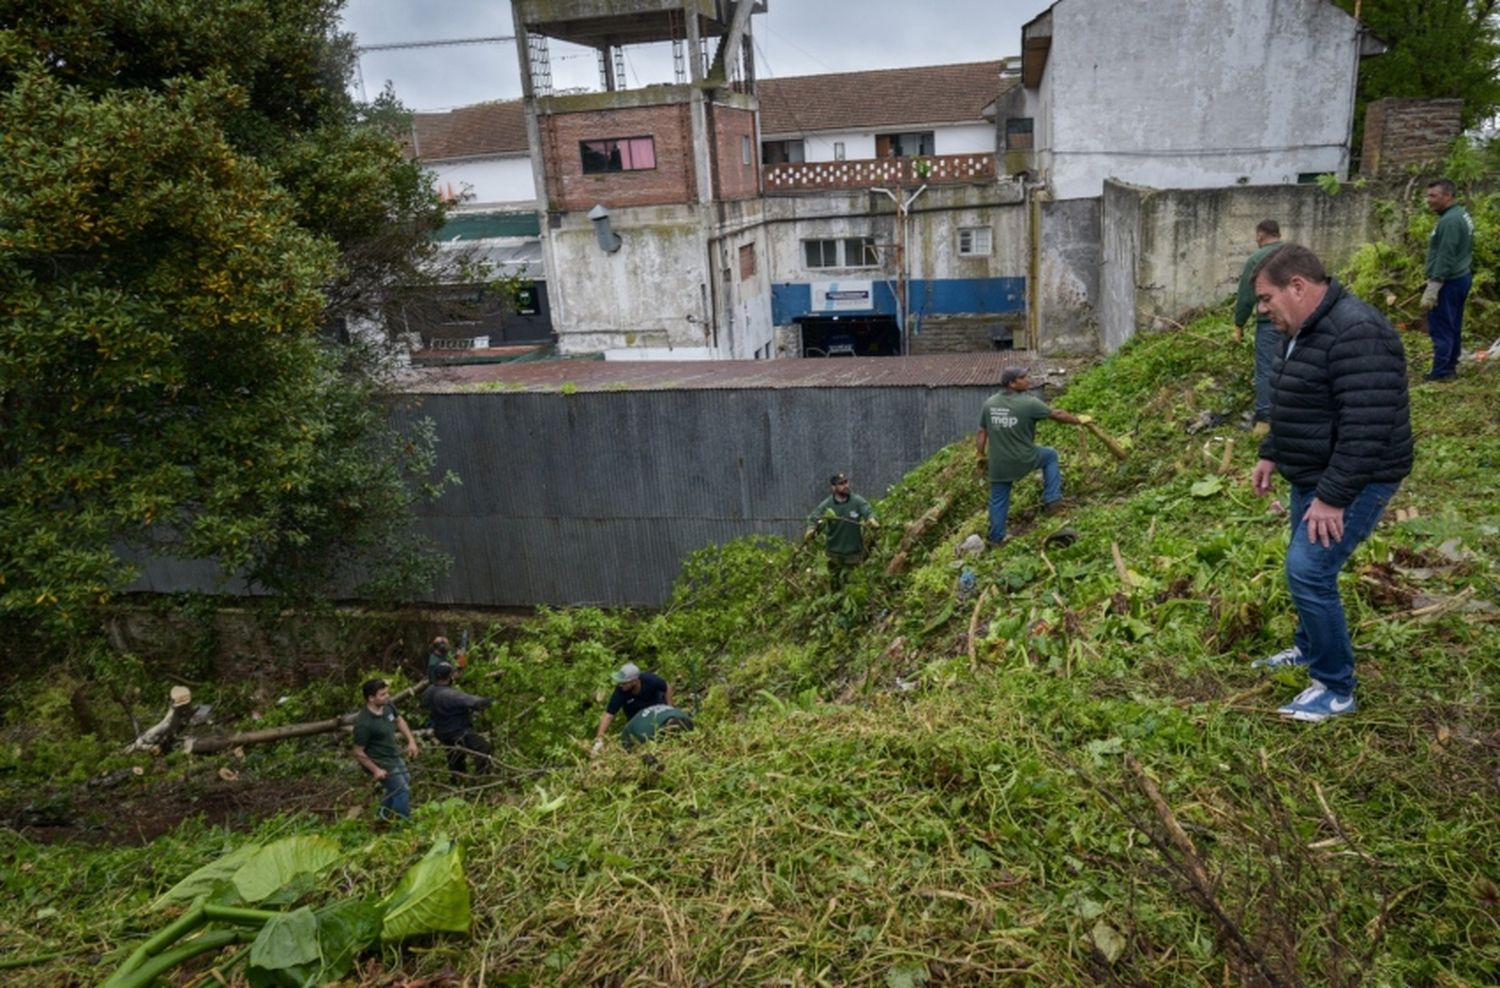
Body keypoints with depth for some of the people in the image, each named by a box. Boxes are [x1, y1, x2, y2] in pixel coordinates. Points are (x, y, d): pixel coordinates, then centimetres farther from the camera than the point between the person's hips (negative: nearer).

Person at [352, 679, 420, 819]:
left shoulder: (387, 705, -14)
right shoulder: (363, 723, -34)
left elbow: (399, 720, 7)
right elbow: (358, 753, -24)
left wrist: (411, 741, 1)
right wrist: (376, 770, -19)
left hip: (393, 756, 9)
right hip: (380, 763, -9)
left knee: (405, 781, 27)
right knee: (402, 791, 0)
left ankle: (384, 816, 48)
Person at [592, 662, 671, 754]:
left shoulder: (650, 680, -37)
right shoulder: (620, 692, -38)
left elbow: (667, 687, -17)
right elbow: (608, 715, -38)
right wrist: (599, 739, -46)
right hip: (635, 712, 1)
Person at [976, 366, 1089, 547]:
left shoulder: (989, 403, -1)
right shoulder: (1028, 403, -14)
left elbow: (981, 433, 2)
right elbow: (1056, 414, -3)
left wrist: (981, 455, 14)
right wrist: (1079, 420, 13)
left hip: (998, 464, 4)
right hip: (1024, 459, -3)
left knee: (998, 500, 16)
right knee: (1050, 455, 24)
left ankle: (996, 539, 21)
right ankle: (1052, 500, 21)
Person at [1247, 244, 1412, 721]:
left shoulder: (1356, 333, -25)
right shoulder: (1306, 330, 9)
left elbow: (1365, 429, -29)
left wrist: (1333, 497, -28)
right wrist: (1270, 454, 18)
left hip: (1353, 481, -10)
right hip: (1315, 476, 10)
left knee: (1308, 571, -13)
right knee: (1306, 568, 19)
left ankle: (1336, 690, 0)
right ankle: (1310, 649, 40)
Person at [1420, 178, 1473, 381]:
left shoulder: (1450, 220, -19)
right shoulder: (1462, 214, 13)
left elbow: (1445, 258, -24)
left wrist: (1432, 289, -24)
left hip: (1448, 281, -11)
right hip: (1462, 277, 11)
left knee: (1441, 328, -7)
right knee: (1453, 326, 16)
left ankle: (1441, 372, -5)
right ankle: (1451, 367, 23)